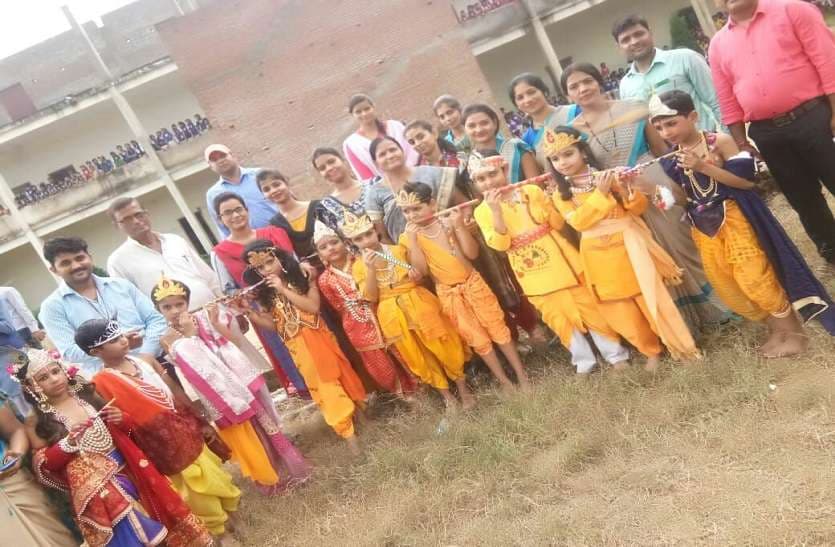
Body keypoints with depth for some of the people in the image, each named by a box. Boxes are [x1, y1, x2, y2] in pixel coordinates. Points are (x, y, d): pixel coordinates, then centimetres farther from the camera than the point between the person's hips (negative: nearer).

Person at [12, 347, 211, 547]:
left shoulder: (87, 394, 5)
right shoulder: (36, 422, -2)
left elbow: (126, 425, 12)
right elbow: (42, 466, -5)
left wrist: (122, 419, -10)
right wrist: (69, 442, -19)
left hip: (125, 470, 3)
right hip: (92, 487, -3)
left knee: (159, 511, 4)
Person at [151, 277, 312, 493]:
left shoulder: (203, 318, -3)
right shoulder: (168, 340, -7)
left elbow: (238, 343, -7)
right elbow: (190, 368, -21)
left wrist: (217, 325, -19)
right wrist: (188, 335, -23)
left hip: (239, 381, 1)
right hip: (217, 395, -1)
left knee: (263, 424, 13)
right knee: (243, 440, 12)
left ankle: (287, 467, 32)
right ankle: (269, 477, 31)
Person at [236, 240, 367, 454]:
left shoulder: (302, 276, -7)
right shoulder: (264, 292, 0)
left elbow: (313, 307, -17)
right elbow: (271, 324, 0)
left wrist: (283, 290, -20)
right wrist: (248, 311, -13)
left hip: (318, 337, -1)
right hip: (298, 346, 1)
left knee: (338, 374, 14)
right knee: (323, 386, 5)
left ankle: (357, 405, 39)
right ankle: (347, 430, 13)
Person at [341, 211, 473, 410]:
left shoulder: (399, 250, -1)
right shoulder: (358, 267, -1)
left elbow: (423, 273, 7)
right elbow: (371, 297, -10)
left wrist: (417, 276, -16)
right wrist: (370, 268, -20)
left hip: (418, 304, -1)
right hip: (393, 315, 1)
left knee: (443, 345, 3)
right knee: (417, 356, 10)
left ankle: (463, 388, 22)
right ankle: (446, 395, 25)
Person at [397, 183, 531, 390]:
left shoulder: (449, 222, -7)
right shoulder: (409, 236, -6)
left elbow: (472, 254, -13)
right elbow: (422, 270, -16)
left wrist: (459, 226, -22)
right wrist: (413, 239, -22)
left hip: (472, 283, 0)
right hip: (447, 293, 1)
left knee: (498, 329, 5)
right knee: (477, 339, 8)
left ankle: (522, 376, 18)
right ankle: (504, 381, 22)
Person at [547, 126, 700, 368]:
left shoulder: (607, 177, -5)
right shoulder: (561, 195, 1)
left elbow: (640, 207, -4)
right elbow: (578, 222, -15)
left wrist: (626, 190, -24)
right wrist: (600, 193, -22)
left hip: (627, 247, -2)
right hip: (598, 257, 3)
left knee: (650, 299, 1)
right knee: (621, 312, 8)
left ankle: (682, 346, 17)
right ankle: (652, 351, 27)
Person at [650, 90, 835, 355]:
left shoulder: (719, 142, -14)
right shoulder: (673, 159, 2)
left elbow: (746, 181, -18)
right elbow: (683, 198, 7)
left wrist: (703, 167, -24)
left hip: (733, 219, -6)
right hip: (704, 227, 6)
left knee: (754, 277, -7)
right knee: (725, 284, 9)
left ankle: (793, 331, 12)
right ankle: (776, 329, 24)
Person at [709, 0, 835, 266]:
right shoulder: (718, 44, 10)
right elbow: (728, 102, 12)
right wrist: (741, 142, 9)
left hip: (813, 118, -3)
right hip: (767, 134, 4)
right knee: (803, 199, 14)